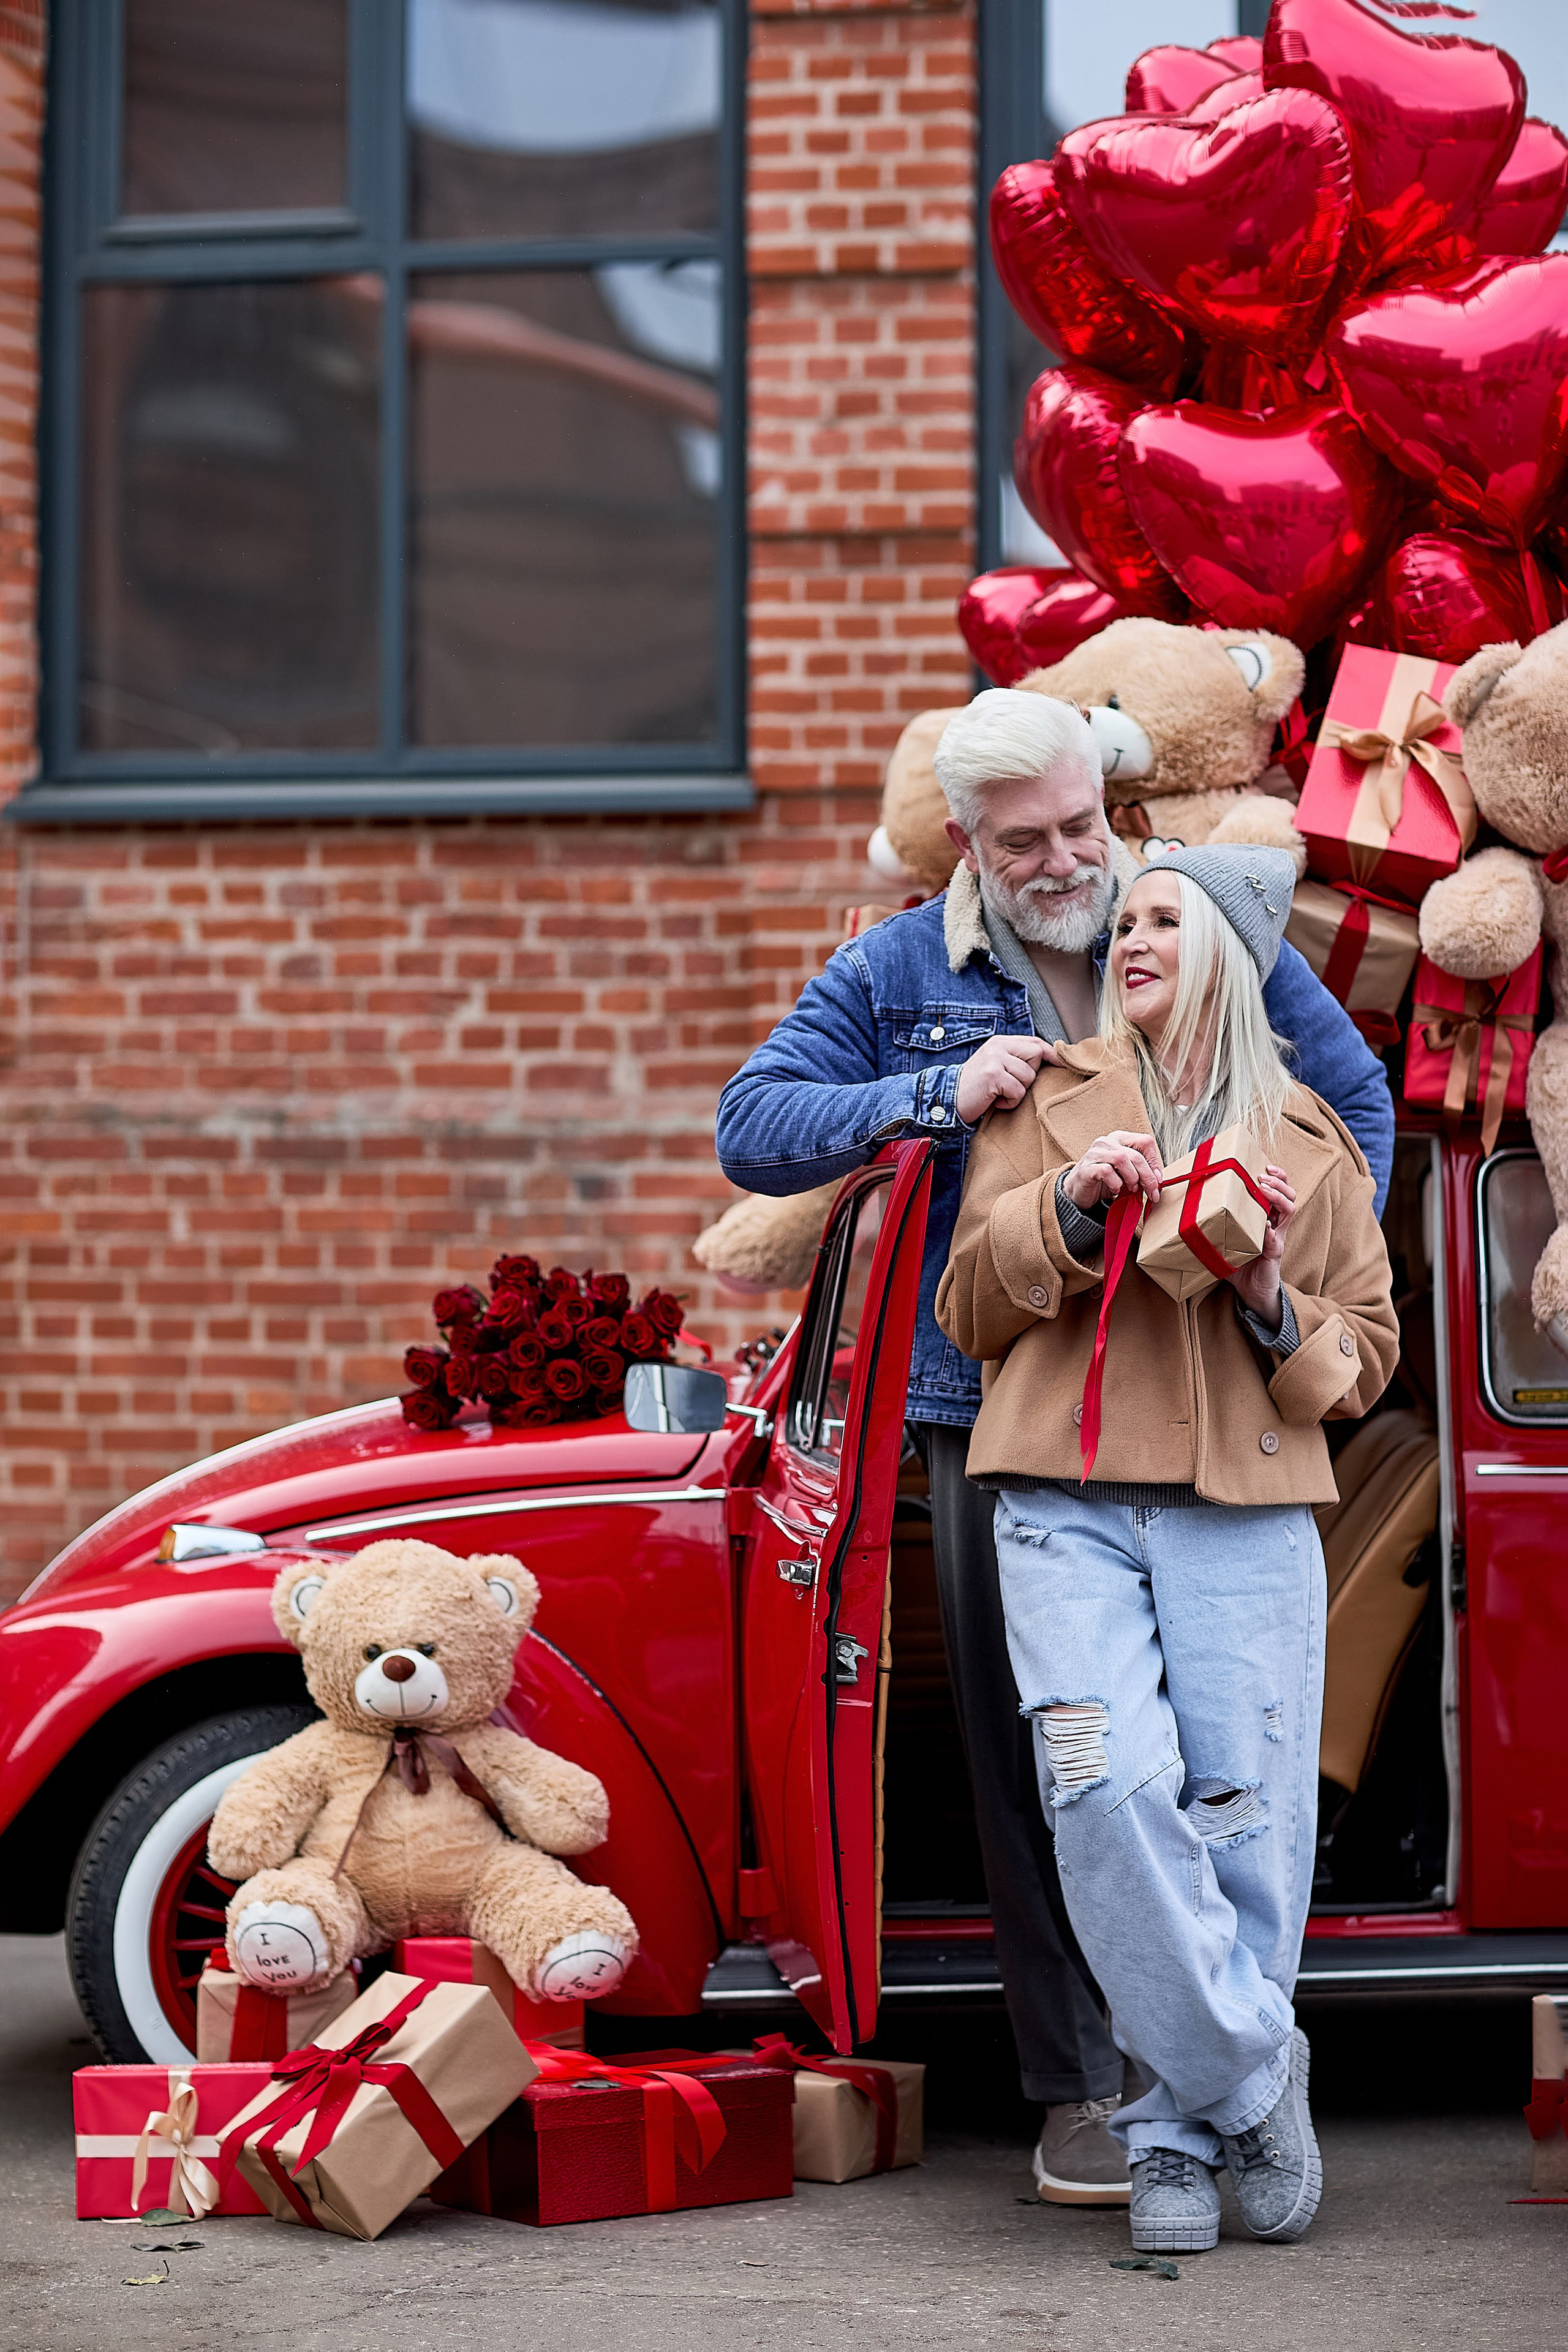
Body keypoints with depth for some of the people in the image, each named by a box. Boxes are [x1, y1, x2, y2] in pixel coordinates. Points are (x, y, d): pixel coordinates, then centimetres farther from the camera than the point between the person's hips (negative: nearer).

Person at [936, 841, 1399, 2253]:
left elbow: (1366, 1360, 19)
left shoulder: (1308, 1142, 17)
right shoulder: (1052, 1102, 15)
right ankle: (1255, 2078, -8)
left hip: (1245, 1523, 1)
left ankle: (1180, 2134, 8)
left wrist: (1277, 1305, -2)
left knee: (1242, 1821, -6)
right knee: (1109, 1788, -20)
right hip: (1069, 1511, -1)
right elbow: (971, 1314, 14)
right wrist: (1062, 1210, -4)